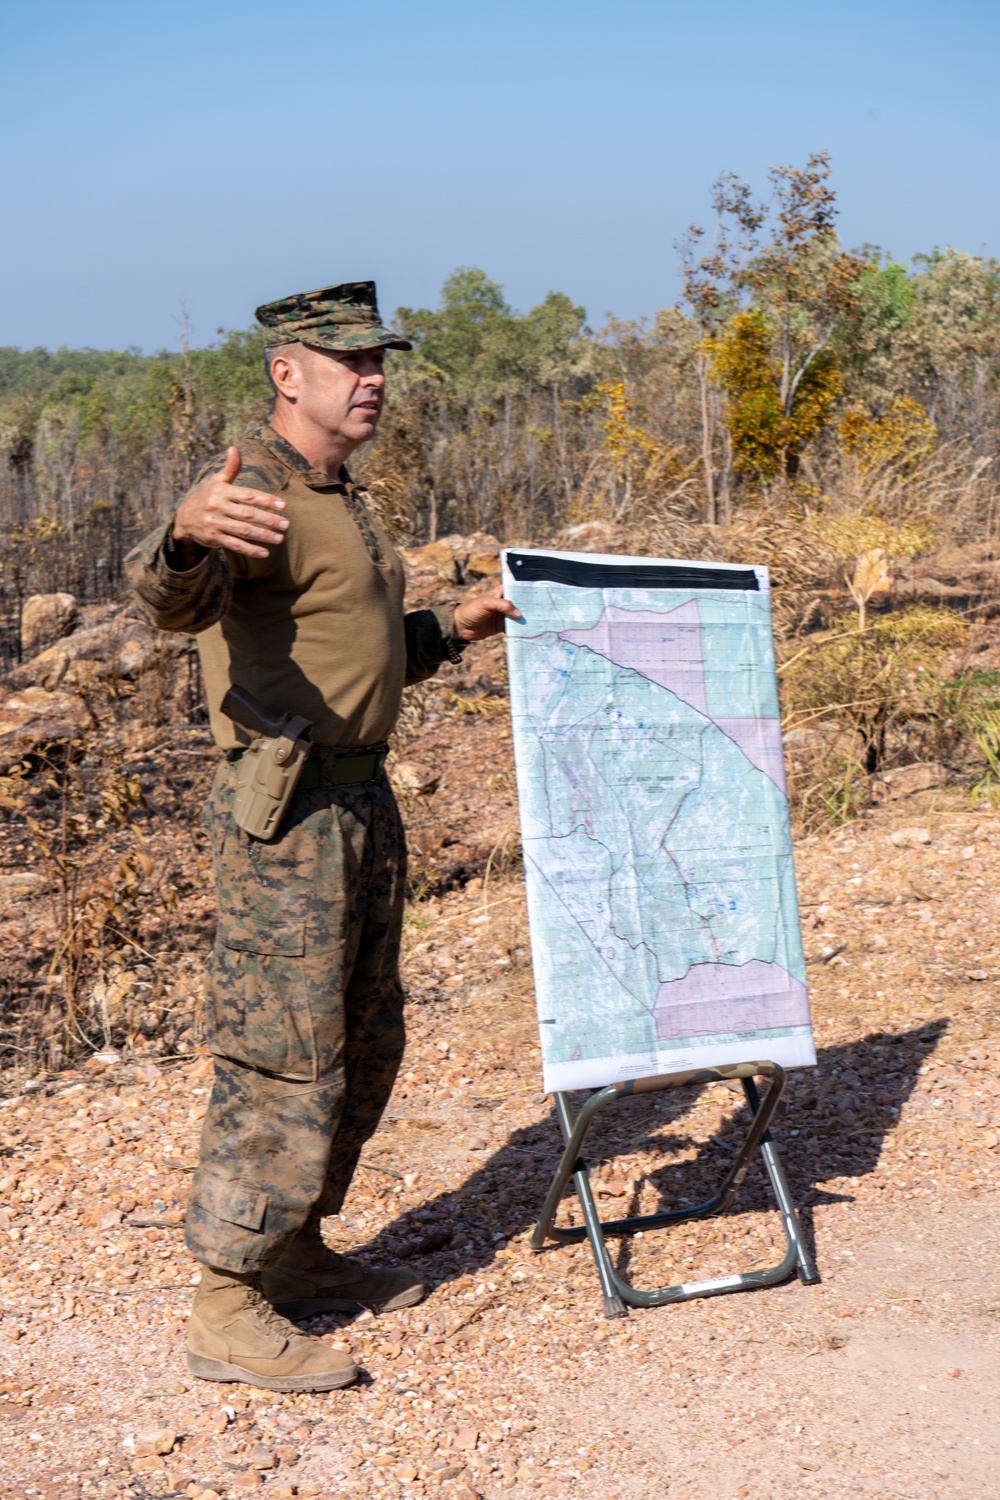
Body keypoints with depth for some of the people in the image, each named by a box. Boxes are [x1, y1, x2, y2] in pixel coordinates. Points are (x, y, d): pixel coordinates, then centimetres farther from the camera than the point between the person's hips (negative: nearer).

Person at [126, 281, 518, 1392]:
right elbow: (172, 600, -37)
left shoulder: (340, 500, 16)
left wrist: (452, 629, 17)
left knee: (366, 1047, 17)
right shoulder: (253, 494, -15)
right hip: (284, 813, -10)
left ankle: (297, 1254, 31)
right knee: (285, 1062, -6)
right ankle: (224, 1311, 5)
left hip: (363, 801, 10)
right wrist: (187, 537, -58)